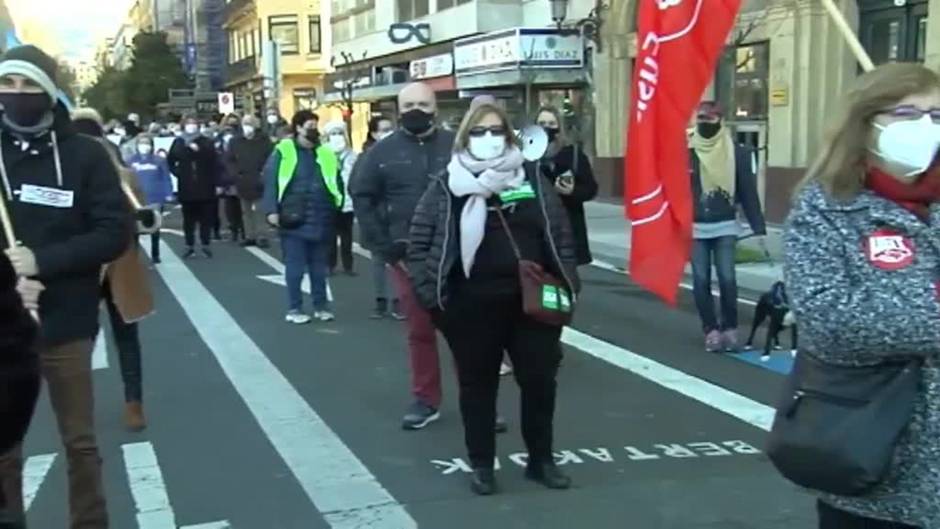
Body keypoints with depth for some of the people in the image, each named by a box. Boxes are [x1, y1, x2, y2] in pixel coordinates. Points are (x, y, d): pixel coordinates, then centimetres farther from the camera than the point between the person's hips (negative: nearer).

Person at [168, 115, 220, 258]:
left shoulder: (206, 142, 1)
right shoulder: (178, 143, 6)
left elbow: (214, 163, -7)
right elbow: (170, 161, 11)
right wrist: (177, 172, -1)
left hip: (205, 186, -1)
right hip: (186, 187, 1)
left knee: (206, 218, 2)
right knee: (189, 219, 5)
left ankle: (206, 245, 12)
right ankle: (190, 247, 12)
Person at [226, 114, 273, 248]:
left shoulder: (264, 140, -3)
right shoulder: (236, 141, 4)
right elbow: (228, 160, 7)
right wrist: (235, 173, -6)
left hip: (258, 181, -3)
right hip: (242, 181, 4)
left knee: (259, 209, -2)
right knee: (246, 211, 9)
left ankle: (261, 236, 1)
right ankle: (250, 236, 15)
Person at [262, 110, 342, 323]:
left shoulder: (326, 154, 10)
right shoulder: (283, 151, -3)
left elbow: (337, 184, 16)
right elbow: (270, 181, -6)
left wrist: (336, 209, 10)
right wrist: (272, 210, -13)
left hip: (320, 221, 4)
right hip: (294, 220, -4)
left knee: (319, 267, 13)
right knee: (295, 267, 3)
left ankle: (321, 306, 24)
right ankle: (294, 309, 12)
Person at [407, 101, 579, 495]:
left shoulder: (531, 178, 6)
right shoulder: (447, 186, 0)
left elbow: (559, 233, 7)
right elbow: (419, 243, -1)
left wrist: (566, 285, -1)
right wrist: (430, 294, -8)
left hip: (530, 300, 2)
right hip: (472, 305, -2)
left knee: (539, 380, 10)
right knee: (478, 385, 9)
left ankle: (541, 459, 28)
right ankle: (481, 465, 24)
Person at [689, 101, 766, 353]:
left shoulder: (737, 153, -2)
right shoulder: (685, 151, -2)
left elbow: (748, 192, 1)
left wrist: (759, 228, -2)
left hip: (725, 227, -1)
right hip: (695, 228, 1)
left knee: (727, 277, -7)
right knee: (701, 280, 1)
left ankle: (730, 328, 10)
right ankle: (711, 330, 12)